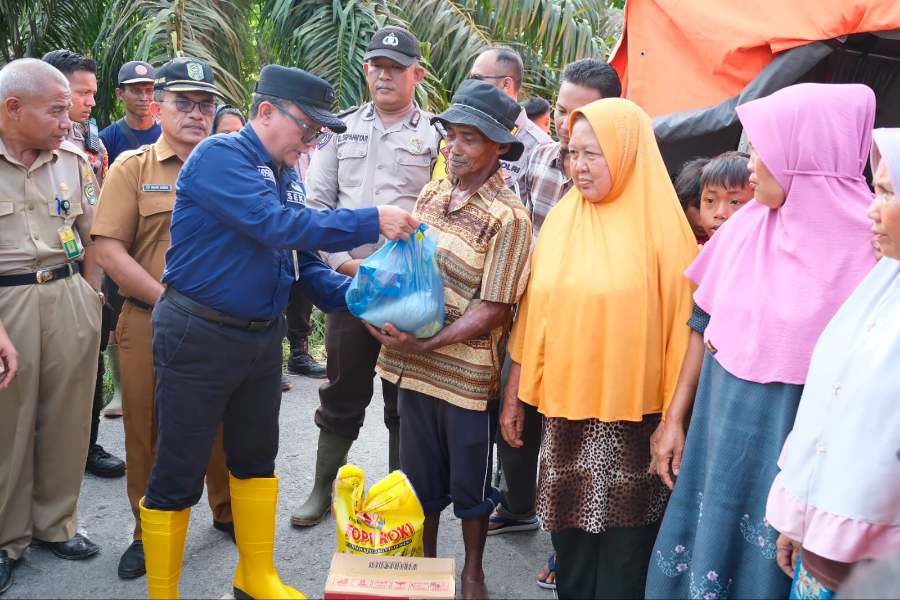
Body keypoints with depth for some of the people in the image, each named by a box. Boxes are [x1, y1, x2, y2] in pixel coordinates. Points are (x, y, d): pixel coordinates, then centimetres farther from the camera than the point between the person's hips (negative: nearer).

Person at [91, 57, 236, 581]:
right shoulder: (132, 168, 1)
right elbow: (110, 250, -5)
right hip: (150, 324, -1)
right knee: (149, 431, 10)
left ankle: (226, 510, 35)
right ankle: (149, 533, 28)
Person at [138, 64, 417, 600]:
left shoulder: (285, 177, 8)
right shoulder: (219, 155, -16)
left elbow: (306, 264, 7)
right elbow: (278, 226, -29)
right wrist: (371, 223, -27)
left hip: (263, 335, 9)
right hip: (200, 335, -8)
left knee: (256, 460, 19)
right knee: (178, 475, 2)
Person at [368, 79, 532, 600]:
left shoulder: (507, 217, -16)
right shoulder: (433, 193, 4)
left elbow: (492, 310, -18)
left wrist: (424, 344, -22)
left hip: (468, 371, -6)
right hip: (414, 362, 6)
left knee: (470, 479, 13)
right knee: (420, 472, 19)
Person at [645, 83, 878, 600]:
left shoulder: (869, 245, -16)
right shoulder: (745, 226, -2)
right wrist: (675, 417, 8)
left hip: (794, 443, -4)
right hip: (720, 426, 5)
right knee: (701, 543, 17)